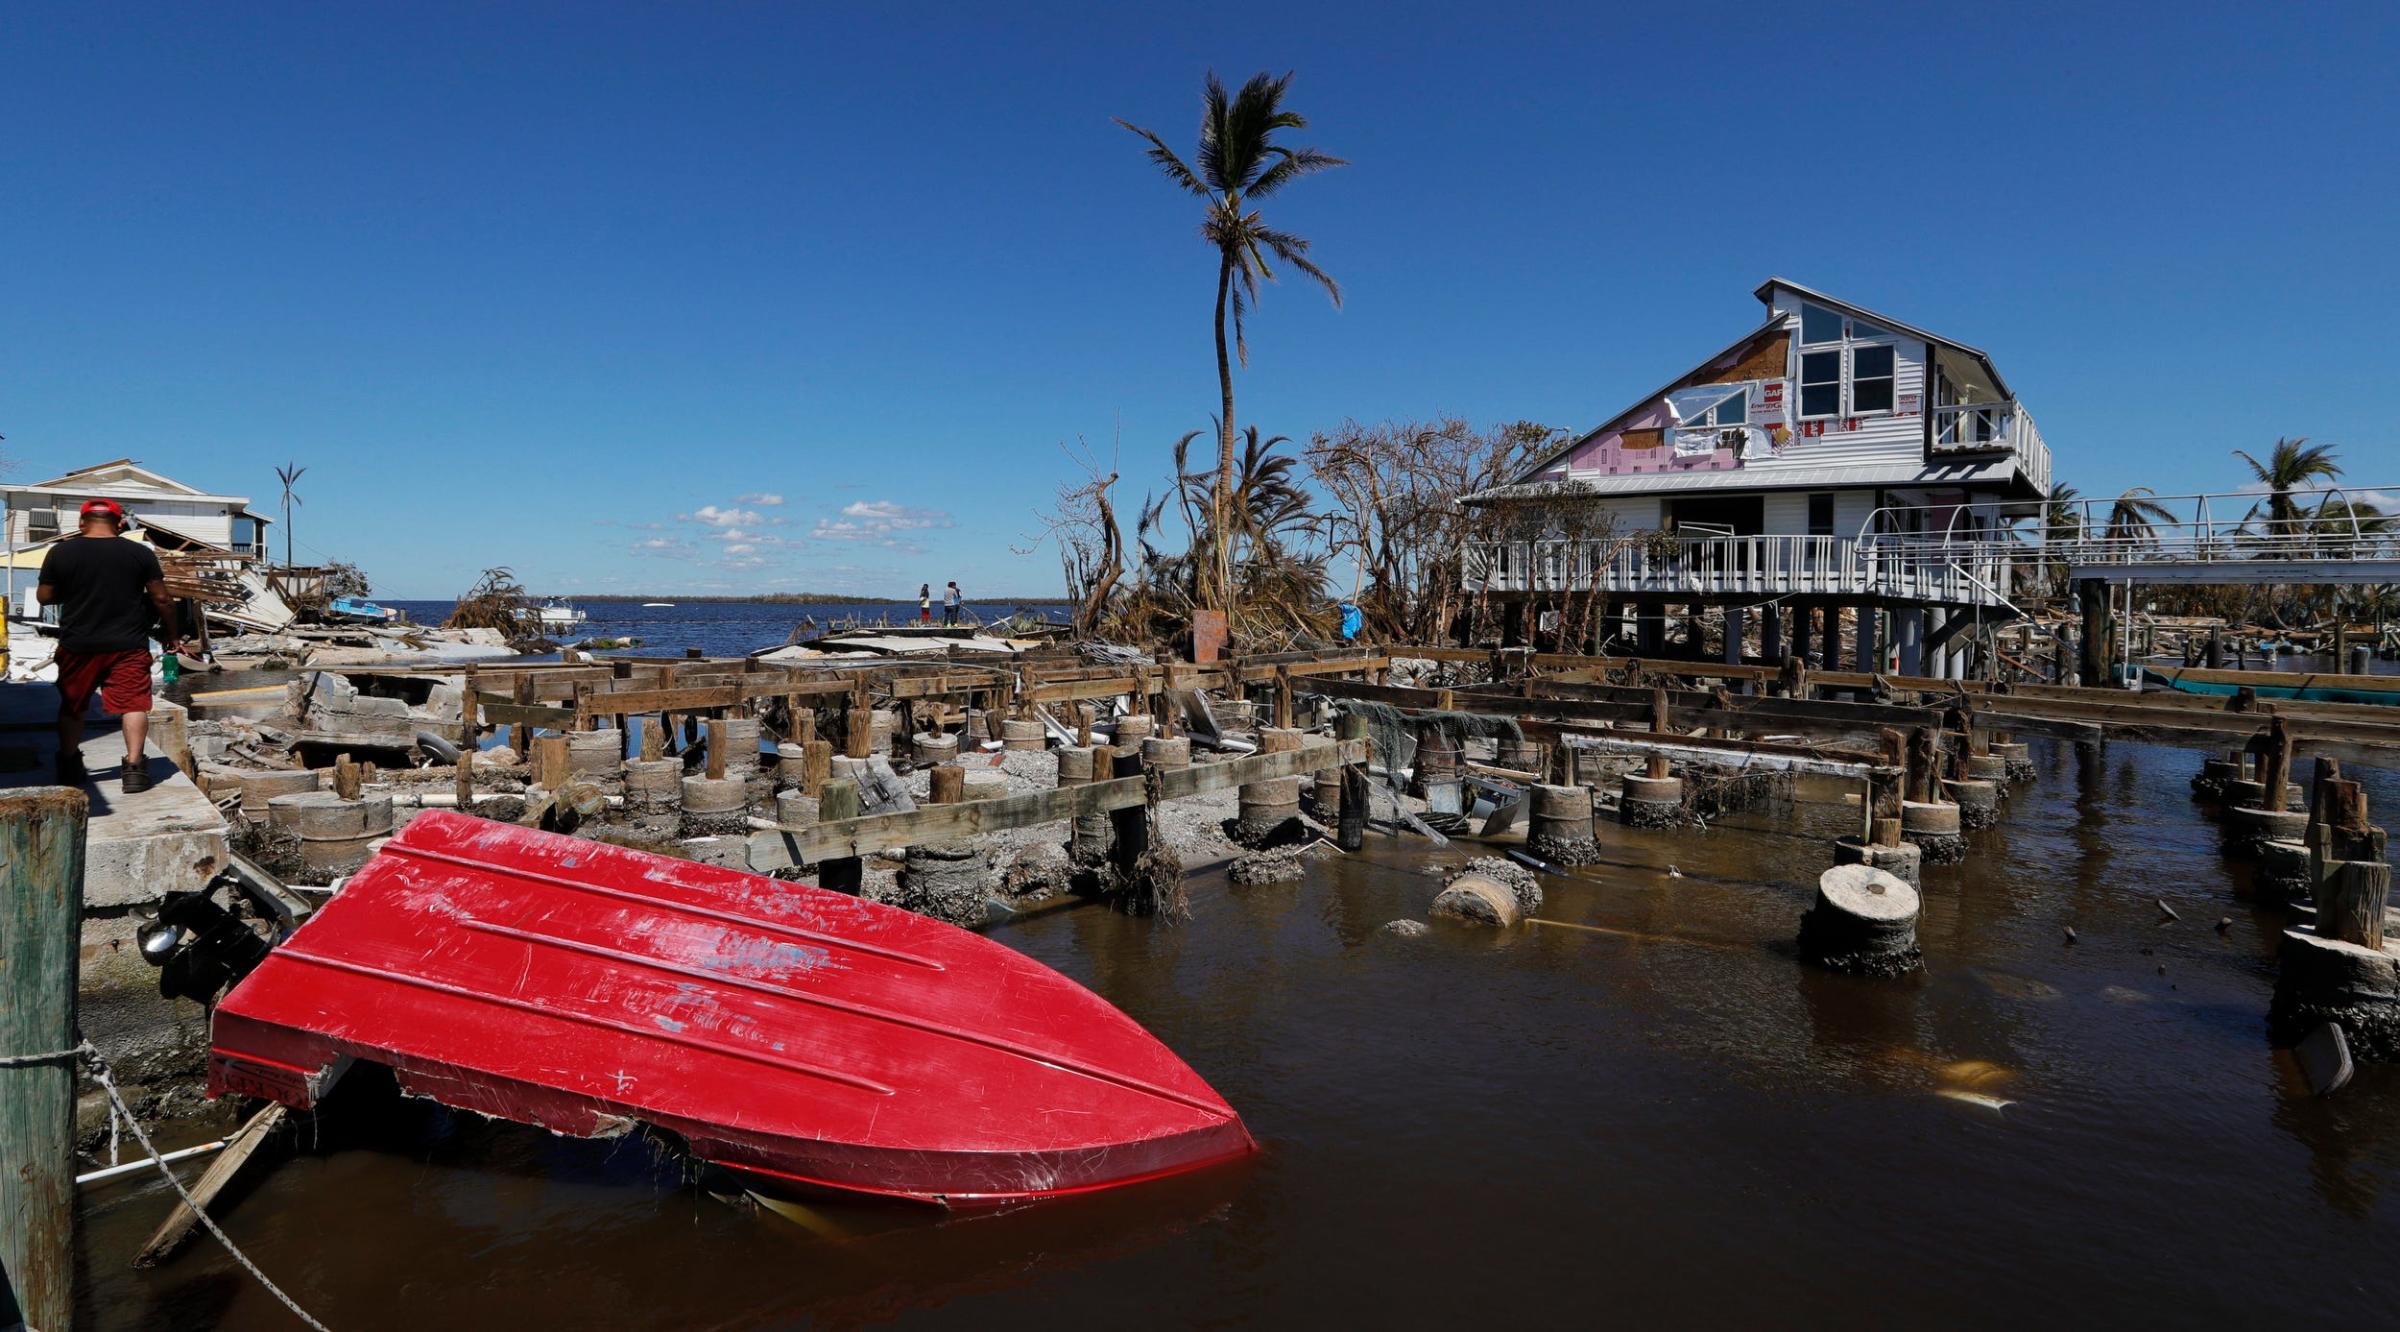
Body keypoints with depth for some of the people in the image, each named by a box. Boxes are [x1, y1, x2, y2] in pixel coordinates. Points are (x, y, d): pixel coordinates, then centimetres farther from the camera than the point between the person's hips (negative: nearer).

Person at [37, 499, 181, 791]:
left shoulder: (60, 553, -2)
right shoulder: (141, 553, -4)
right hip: (128, 645, -2)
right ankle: (133, 767, -10)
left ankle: (69, 767, 28)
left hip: (78, 645, 2)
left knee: (71, 706, 17)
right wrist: (172, 636, 10)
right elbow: (161, 599, -1)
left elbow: (43, 597, 6)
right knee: (133, 703, -1)